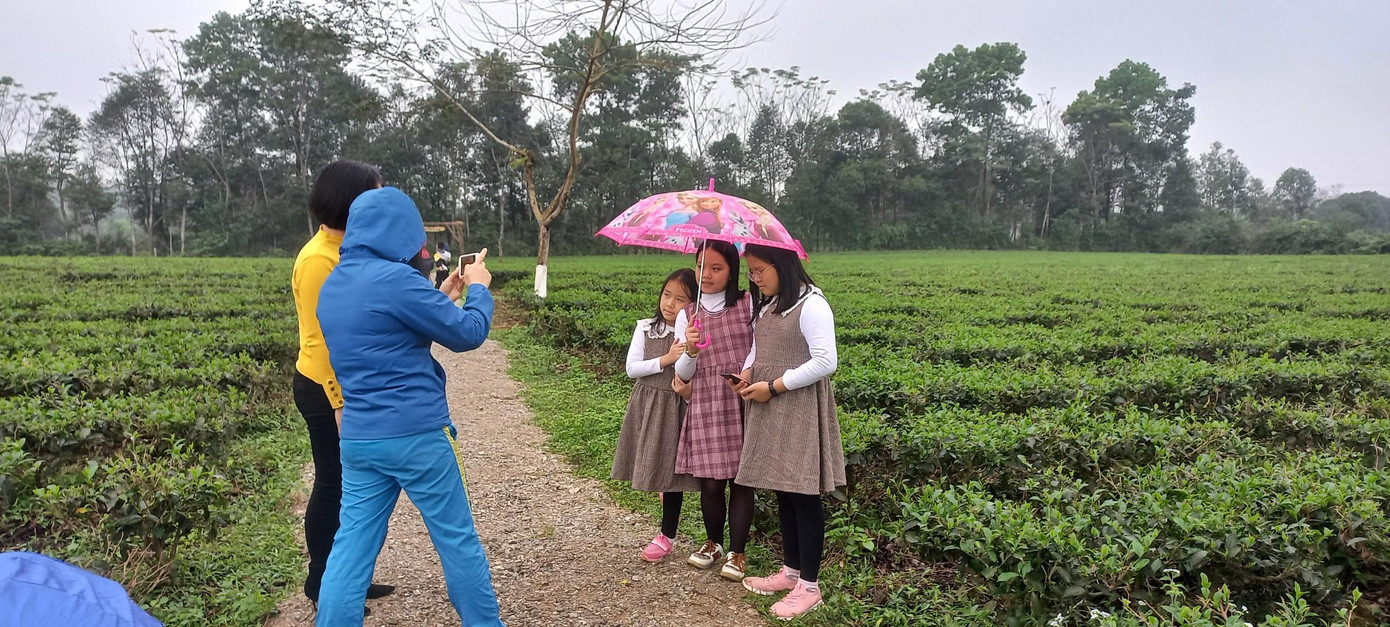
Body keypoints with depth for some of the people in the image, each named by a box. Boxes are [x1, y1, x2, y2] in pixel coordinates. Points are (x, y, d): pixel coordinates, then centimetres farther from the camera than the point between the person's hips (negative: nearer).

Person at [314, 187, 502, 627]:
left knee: (352, 545, 9)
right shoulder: (394, 278, -16)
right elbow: (468, 334, -11)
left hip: (357, 438, 7)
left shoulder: (332, 286, 11)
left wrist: (443, 298, 20)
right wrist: (478, 288, 6)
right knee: (457, 539, 8)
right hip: (416, 435, -7)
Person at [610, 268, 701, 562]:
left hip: (677, 407, -2)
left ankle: (667, 535, 18)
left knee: (671, 469, 3)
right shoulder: (646, 328, 0)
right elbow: (631, 368, -5)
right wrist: (665, 360, -15)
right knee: (654, 467, 10)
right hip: (647, 403, 3)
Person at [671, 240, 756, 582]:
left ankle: (737, 552, 16)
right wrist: (690, 351, -17)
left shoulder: (749, 305, 1)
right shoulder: (687, 315, 7)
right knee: (710, 482, 6)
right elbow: (683, 374, 4)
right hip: (705, 405, 2)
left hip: (744, 403, -2)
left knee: (741, 479, 3)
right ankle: (713, 542, 30)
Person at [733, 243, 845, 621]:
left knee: (803, 495, -2)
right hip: (769, 411, 8)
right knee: (783, 492, 15)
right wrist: (748, 371, -1)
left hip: (800, 412, -8)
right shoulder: (766, 305, 11)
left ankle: (809, 587, 8)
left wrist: (773, 386, -17)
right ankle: (791, 571, 27)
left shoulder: (811, 304, -15)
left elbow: (826, 362, -20)